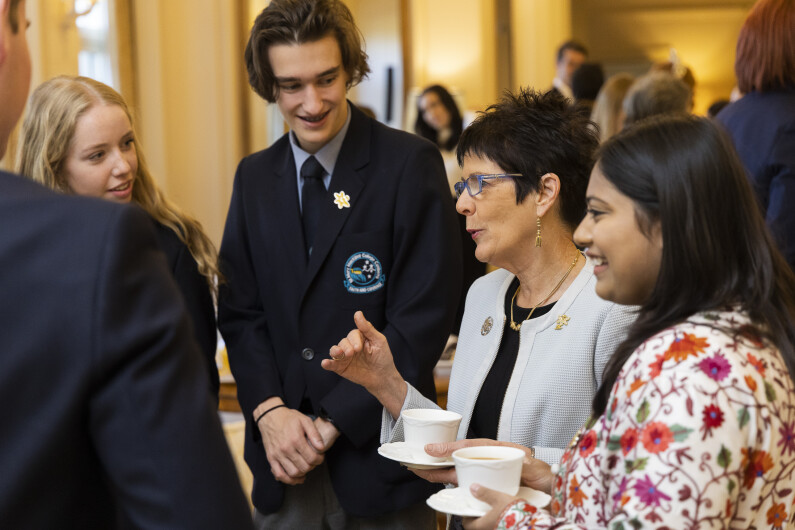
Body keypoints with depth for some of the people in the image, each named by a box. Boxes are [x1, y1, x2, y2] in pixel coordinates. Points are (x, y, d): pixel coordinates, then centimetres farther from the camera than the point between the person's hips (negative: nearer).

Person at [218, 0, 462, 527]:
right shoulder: (254, 176, 7)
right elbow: (240, 310, 7)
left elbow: (423, 319, -12)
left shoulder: (411, 164, -9)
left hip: (377, 454, -4)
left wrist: (334, 423, -13)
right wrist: (268, 409, -9)